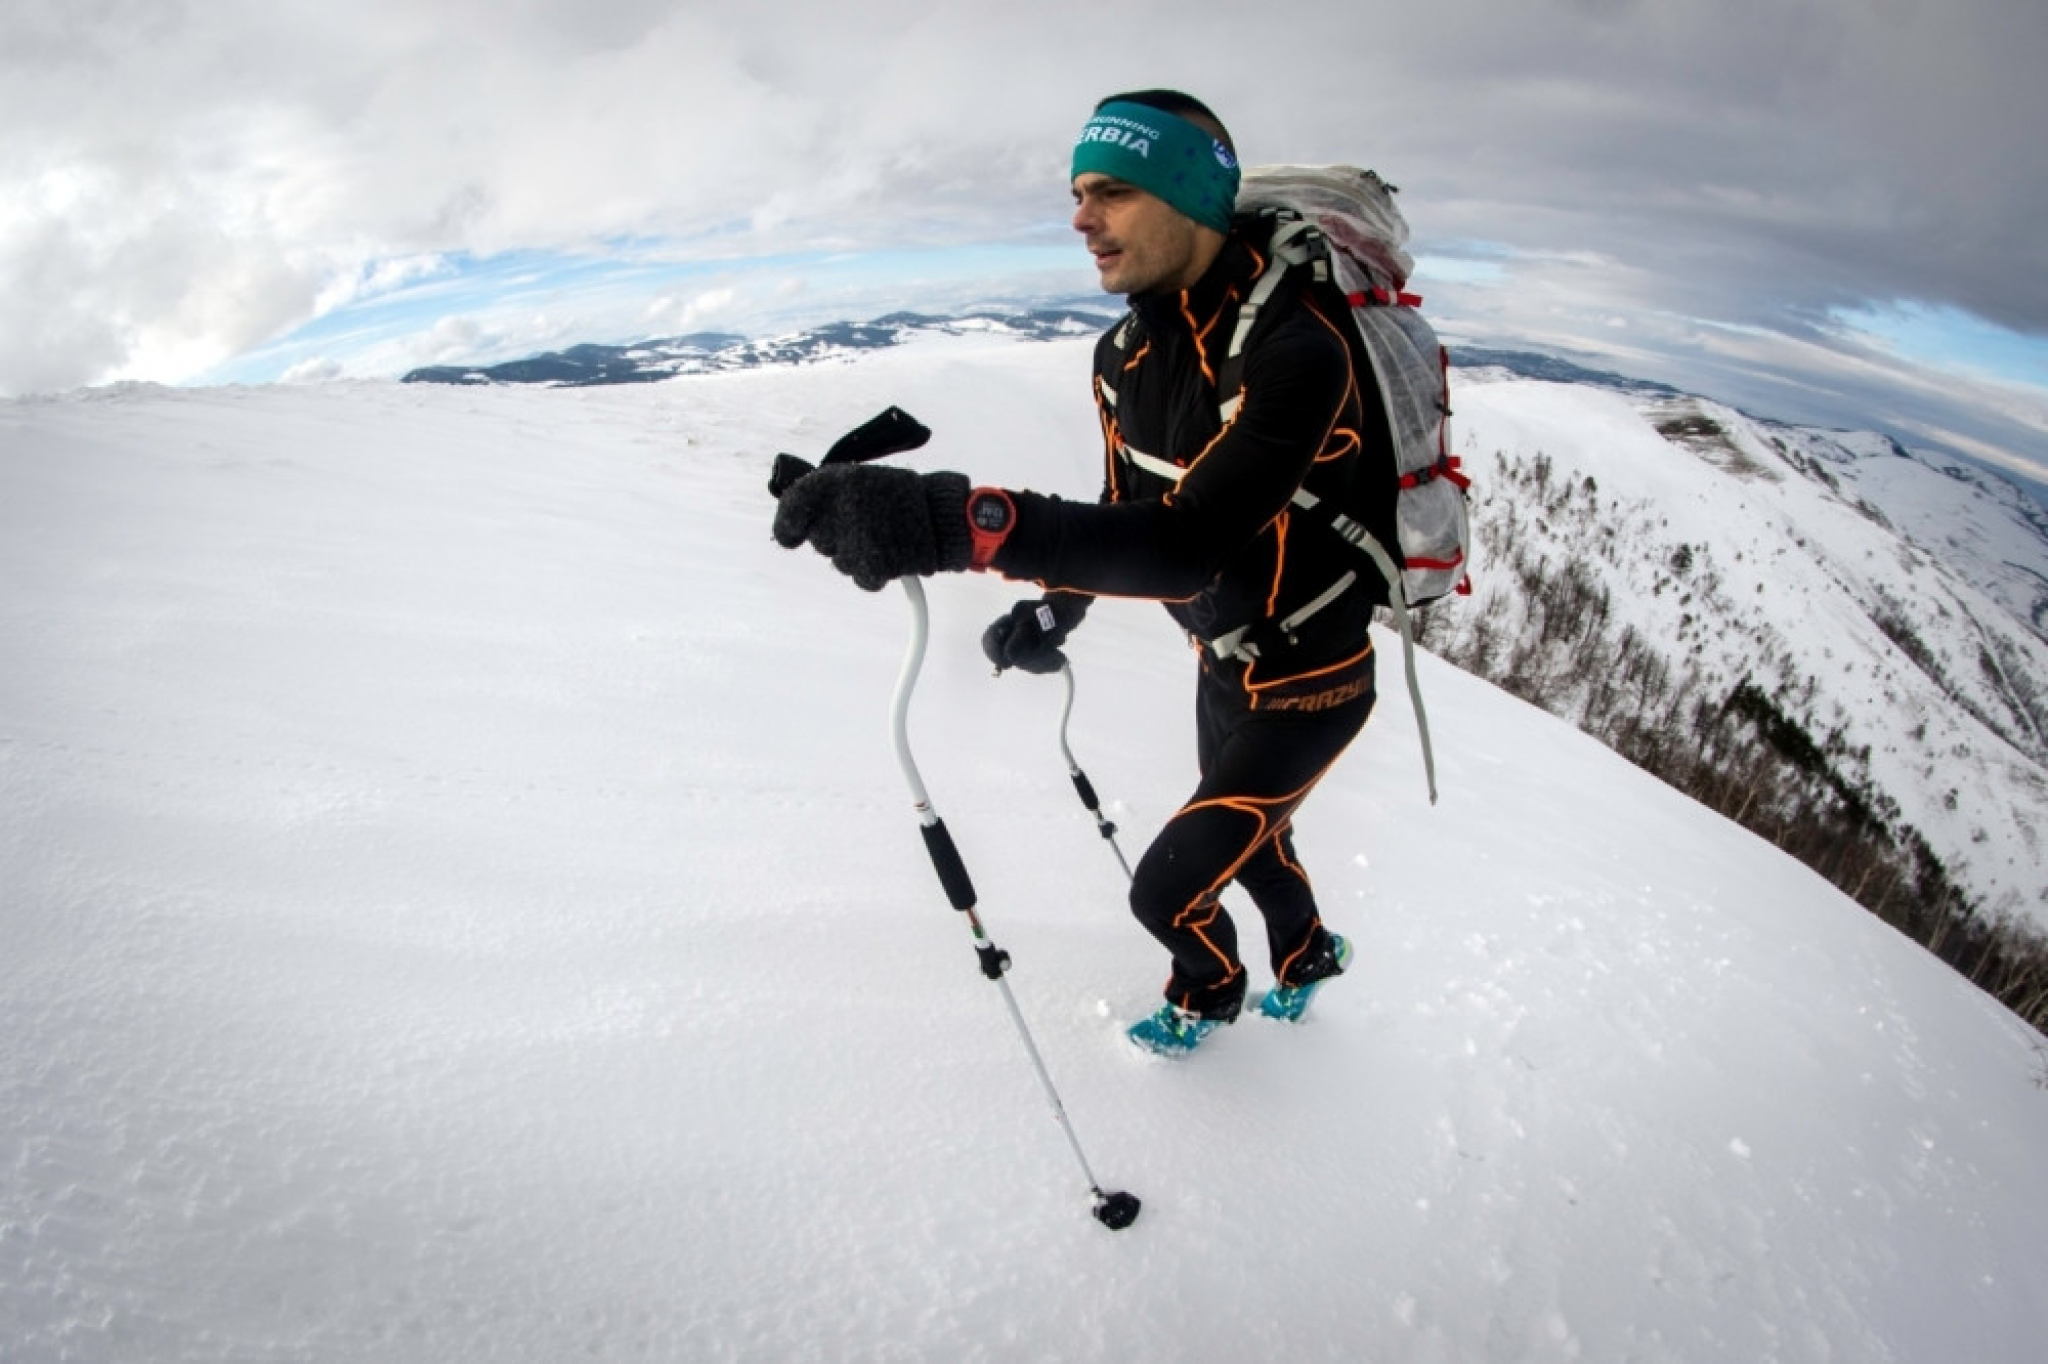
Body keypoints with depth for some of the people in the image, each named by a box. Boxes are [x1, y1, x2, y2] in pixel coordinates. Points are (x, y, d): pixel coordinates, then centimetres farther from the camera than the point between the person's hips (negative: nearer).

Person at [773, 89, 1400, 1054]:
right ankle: (1306, 956, 61)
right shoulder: (1127, 353, -8)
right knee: (1247, 837, 29)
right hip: (1223, 659, 8)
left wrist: (961, 523, -59)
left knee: (1168, 890, -1)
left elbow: (1191, 543, -48)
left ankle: (1209, 989, 36)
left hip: (1310, 681, -7)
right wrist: (1057, 608, -5)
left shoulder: (1296, 346, -35)